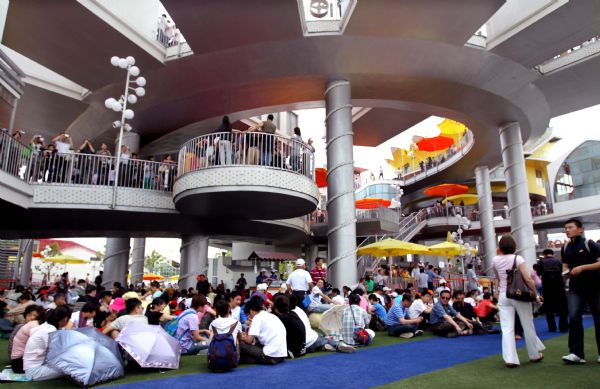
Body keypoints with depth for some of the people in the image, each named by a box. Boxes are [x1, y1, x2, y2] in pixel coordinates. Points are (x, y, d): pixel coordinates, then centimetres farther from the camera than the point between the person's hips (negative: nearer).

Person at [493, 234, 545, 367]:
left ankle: (510, 359, -4)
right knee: (528, 326, 15)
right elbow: (527, 279, -15)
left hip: (504, 295, 2)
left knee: (507, 329, 0)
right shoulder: (517, 258, -8)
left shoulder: (495, 260, 1)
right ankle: (535, 355, 31)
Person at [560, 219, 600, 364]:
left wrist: (583, 267, -22)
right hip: (575, 288, 4)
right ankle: (576, 353, -5)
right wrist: (566, 272, -6)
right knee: (574, 318, -7)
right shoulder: (565, 248, 8)